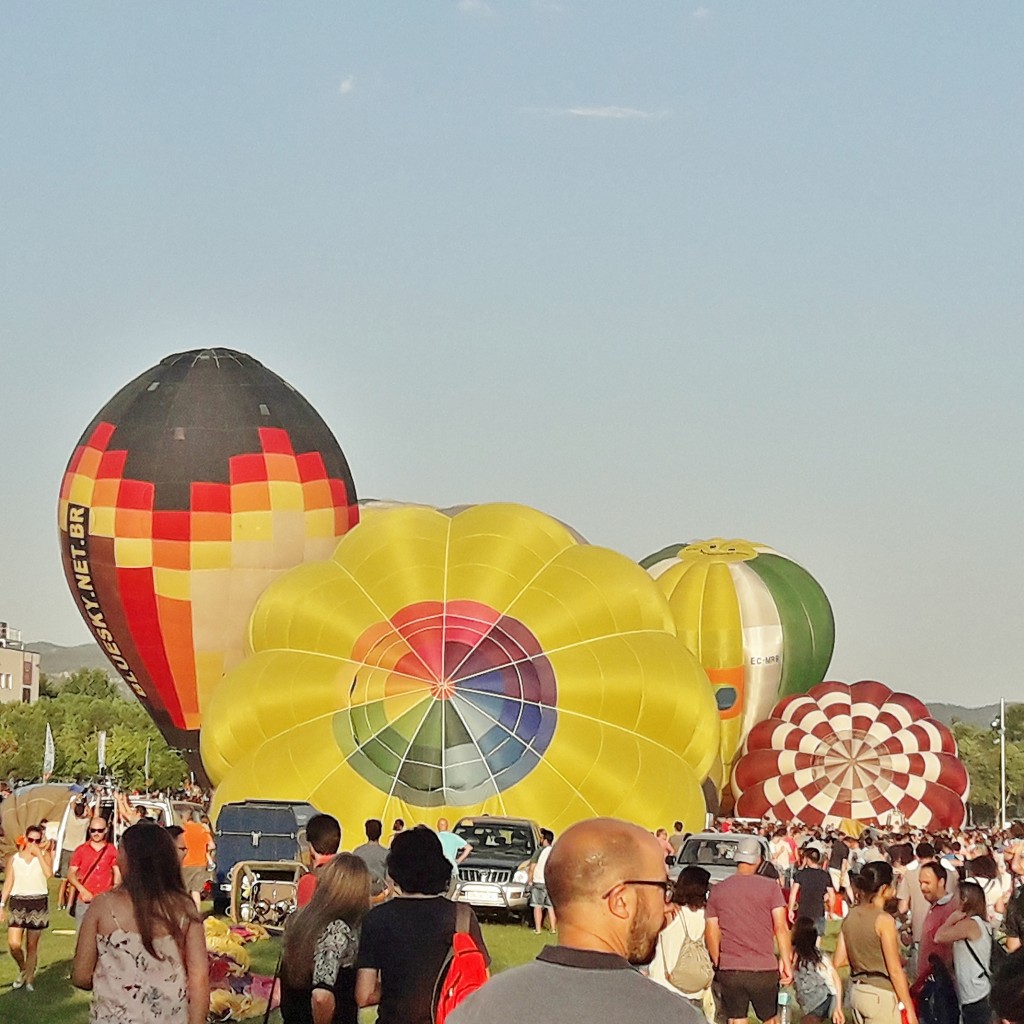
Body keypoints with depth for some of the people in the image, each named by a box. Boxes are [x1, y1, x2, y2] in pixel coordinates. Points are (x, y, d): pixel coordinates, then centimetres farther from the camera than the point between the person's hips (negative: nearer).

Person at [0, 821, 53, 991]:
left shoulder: (44, 855, 0)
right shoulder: (14, 858, 4)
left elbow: (49, 873, -18)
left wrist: (39, 854, -15)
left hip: (38, 903, -1)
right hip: (17, 902, 1)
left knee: (32, 945, 5)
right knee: (14, 944, -10)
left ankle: (29, 977, 19)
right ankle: (23, 969, 17)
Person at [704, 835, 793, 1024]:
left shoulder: (718, 890, 3)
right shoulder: (770, 887, -4)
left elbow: (711, 933, 5)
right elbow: (781, 927, -9)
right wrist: (786, 961, -3)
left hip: (729, 970, 1)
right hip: (764, 969, -1)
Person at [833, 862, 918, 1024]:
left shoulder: (850, 916, 6)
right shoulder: (883, 920, -15)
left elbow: (838, 961, 7)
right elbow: (895, 970, -15)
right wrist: (910, 1010, -12)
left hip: (857, 991, 8)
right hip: (881, 994, -8)